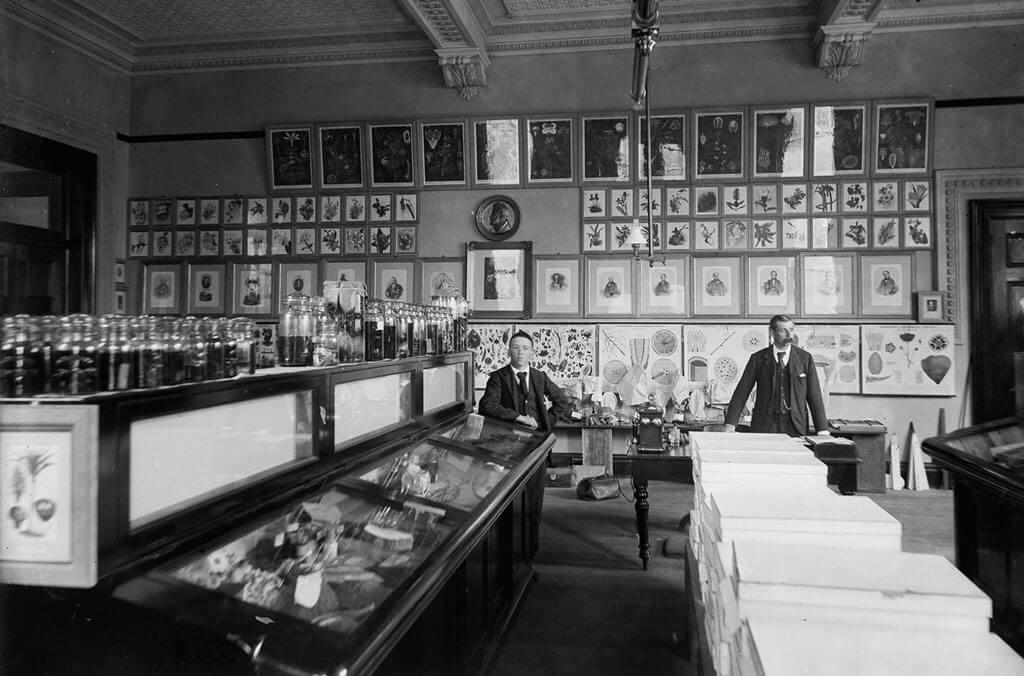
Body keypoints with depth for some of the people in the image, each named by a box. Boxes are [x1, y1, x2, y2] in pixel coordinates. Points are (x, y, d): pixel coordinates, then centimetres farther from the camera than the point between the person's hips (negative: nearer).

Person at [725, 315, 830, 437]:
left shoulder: (805, 358, 5)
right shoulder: (758, 358, 3)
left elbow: (815, 396, 5)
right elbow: (741, 393, 2)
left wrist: (822, 430, -2)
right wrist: (730, 424, -7)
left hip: (796, 427, 1)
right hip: (764, 426, 0)